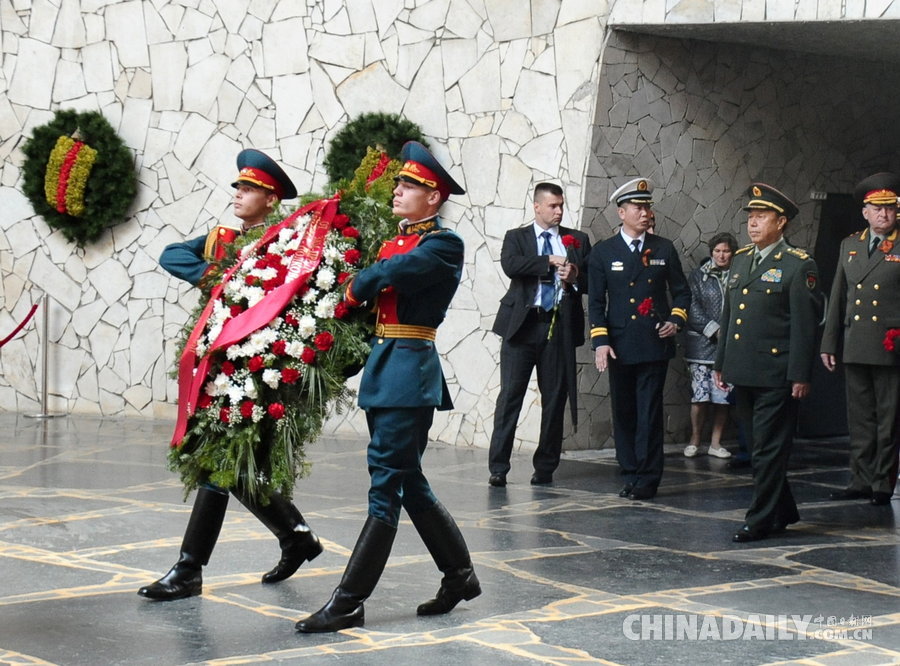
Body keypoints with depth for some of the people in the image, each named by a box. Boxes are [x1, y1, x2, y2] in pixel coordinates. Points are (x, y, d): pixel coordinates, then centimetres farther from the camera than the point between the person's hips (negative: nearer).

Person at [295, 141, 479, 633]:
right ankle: (459, 575, 26)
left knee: (388, 485, -8)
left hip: (410, 370, -9)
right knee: (408, 482, 14)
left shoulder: (444, 245, -9)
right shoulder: (396, 242, 18)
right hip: (383, 368, 9)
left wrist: (353, 289, -4)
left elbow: (385, 276, -20)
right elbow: (369, 293, 15)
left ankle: (348, 603, -8)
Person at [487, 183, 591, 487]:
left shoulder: (577, 240, 14)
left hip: (559, 326, 2)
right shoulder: (516, 237, 8)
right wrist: (549, 262, -14)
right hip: (522, 324, -2)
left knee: (555, 398, 4)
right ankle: (498, 467, -3)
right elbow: (510, 265, -12)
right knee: (510, 395, -5)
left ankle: (545, 467, 13)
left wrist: (576, 276, -10)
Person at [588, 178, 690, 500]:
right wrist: (600, 341, -8)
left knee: (650, 413, -4)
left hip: (655, 344, -1)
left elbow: (681, 291, 16)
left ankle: (647, 479, -1)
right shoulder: (602, 252, 5)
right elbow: (596, 302, 3)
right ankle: (630, 474, 14)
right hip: (619, 346, 1)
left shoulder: (664, 249, 8)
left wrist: (677, 320, -3)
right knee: (623, 413, 5)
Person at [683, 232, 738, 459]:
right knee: (700, 395, -4)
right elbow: (693, 308, -3)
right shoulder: (698, 275, 4)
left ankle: (716, 443, 12)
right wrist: (714, 330, -11)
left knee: (723, 396, 2)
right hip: (702, 344, -1)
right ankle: (694, 440, 8)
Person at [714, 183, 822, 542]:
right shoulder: (741, 259, 14)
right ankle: (782, 512, 25)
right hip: (743, 372, 7)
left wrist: (800, 376, -13)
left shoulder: (799, 266, -7)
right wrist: (720, 362, 17)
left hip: (775, 375, -7)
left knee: (769, 450, -4)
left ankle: (761, 519, 2)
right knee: (759, 448, 13)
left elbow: (805, 324, -10)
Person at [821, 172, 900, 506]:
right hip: (854, 349, 4)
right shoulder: (849, 245, 13)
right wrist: (829, 342, 11)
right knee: (859, 419, 9)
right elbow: (837, 299, 14)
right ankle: (861, 481, 16)